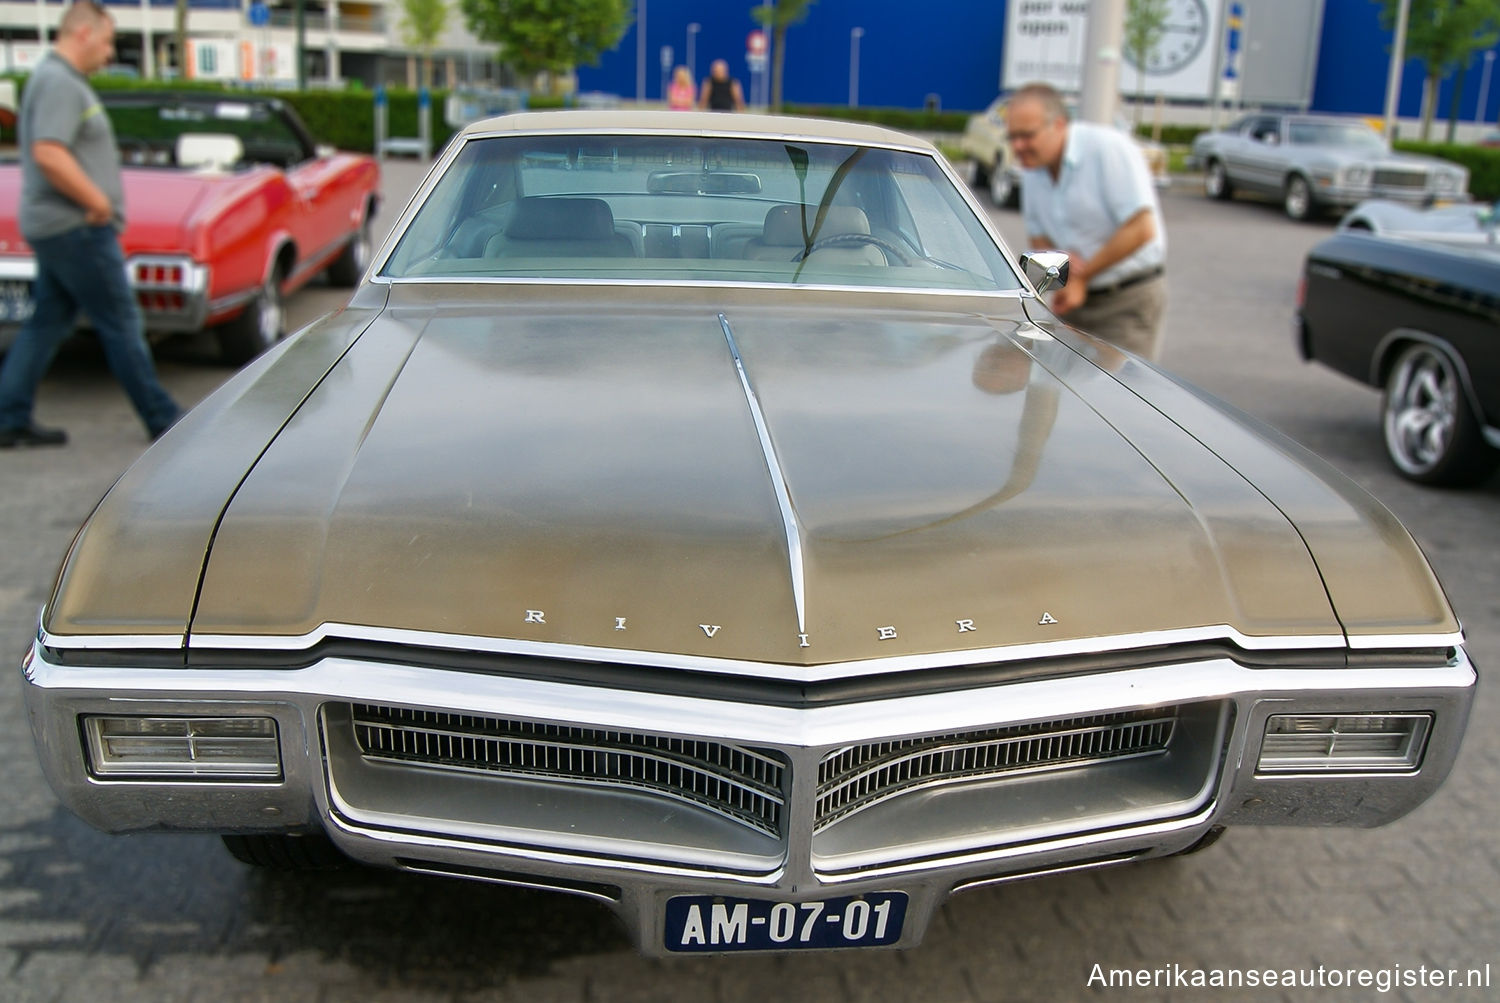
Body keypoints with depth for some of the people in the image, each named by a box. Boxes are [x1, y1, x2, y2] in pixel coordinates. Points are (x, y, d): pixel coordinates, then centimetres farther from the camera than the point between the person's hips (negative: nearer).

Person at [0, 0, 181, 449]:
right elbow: (48, 155, -27)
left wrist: (95, 202, 12)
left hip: (54, 227, 10)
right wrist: (98, 202, -19)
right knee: (121, 325, -3)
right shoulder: (59, 83, -15)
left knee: (46, 322, 12)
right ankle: (163, 420, 5)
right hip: (76, 229, -10)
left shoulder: (59, 79, 17)